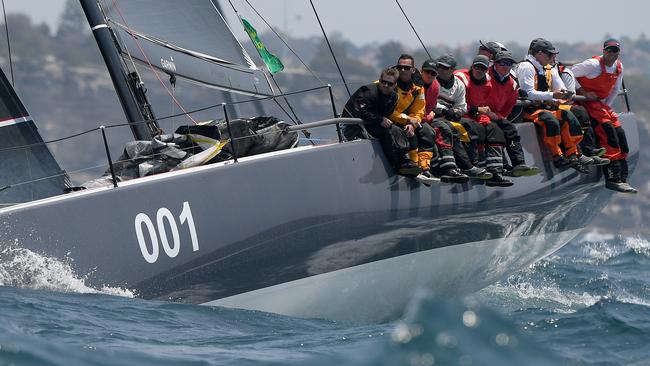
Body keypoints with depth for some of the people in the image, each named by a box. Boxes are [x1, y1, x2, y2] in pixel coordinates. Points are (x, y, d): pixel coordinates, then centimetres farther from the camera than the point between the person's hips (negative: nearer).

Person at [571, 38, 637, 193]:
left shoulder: (619, 67, 6)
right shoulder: (594, 64, -17)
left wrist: (607, 105, 6)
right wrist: (583, 92, -17)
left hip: (602, 104, 8)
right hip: (586, 103, -8)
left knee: (619, 133, -3)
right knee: (607, 129, -24)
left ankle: (622, 178, 0)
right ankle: (613, 178, -26)